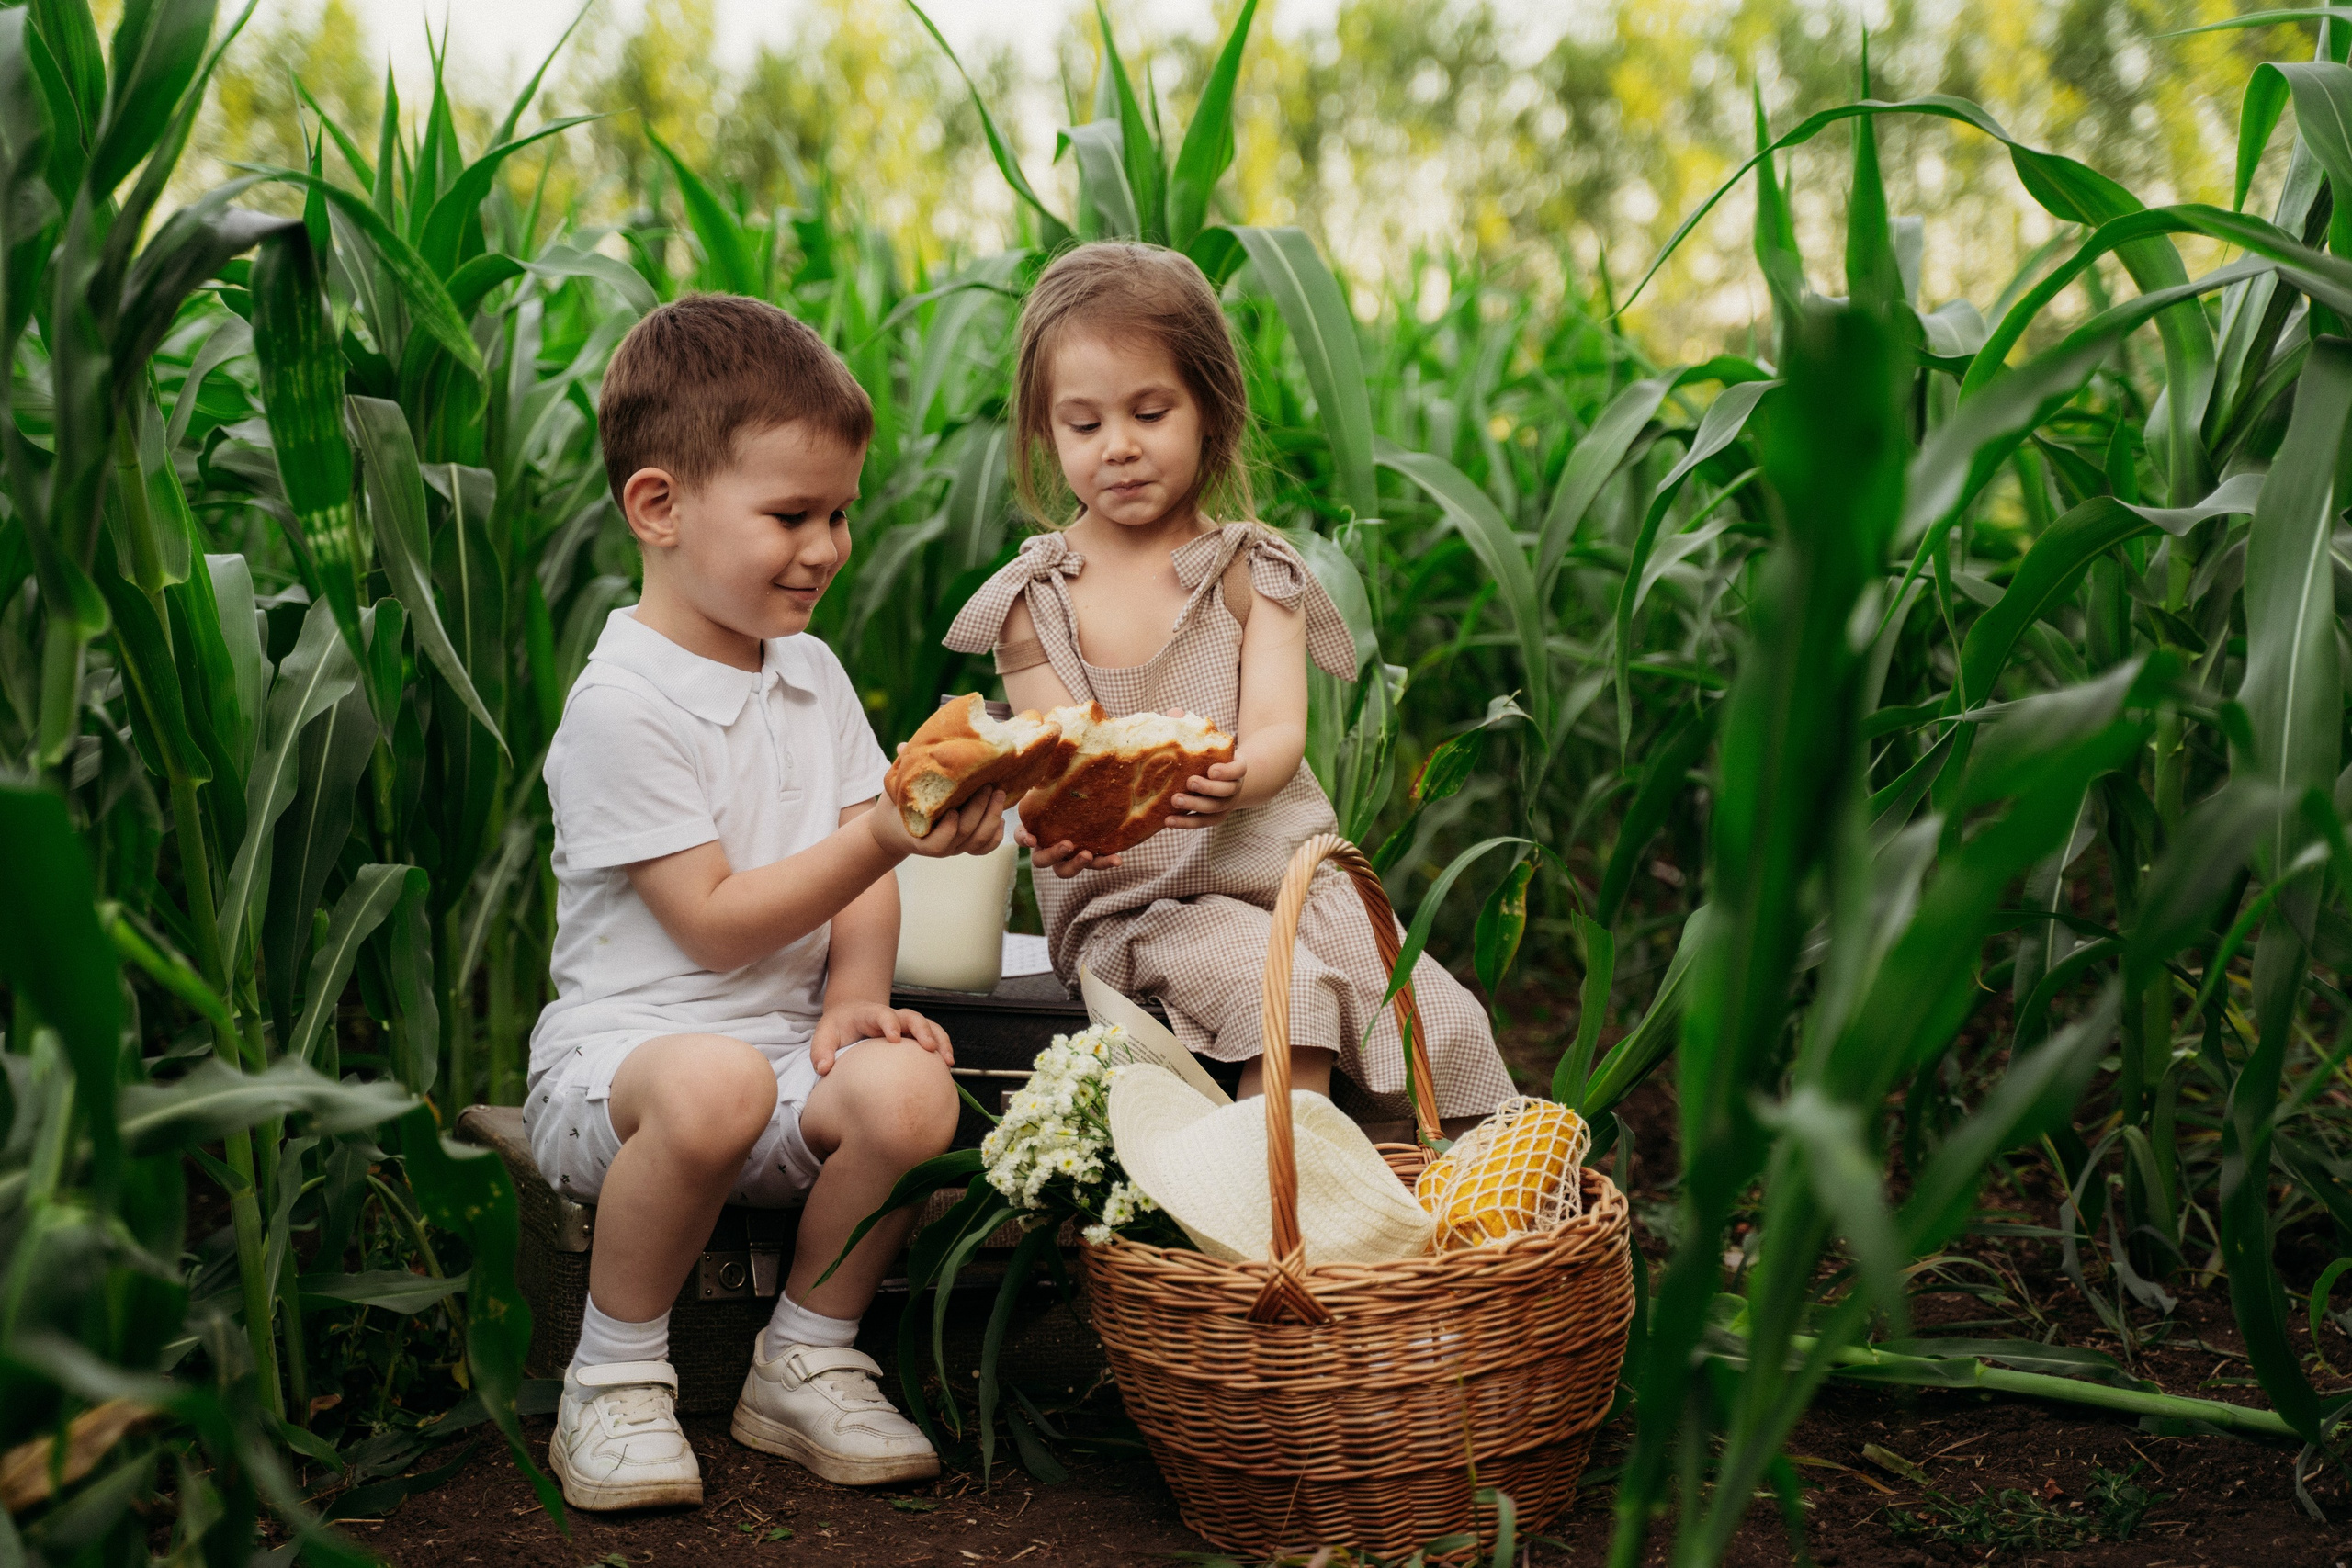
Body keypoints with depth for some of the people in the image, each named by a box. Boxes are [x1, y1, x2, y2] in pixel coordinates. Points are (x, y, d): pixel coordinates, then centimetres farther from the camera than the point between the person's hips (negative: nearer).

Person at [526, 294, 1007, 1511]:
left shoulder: (813, 675, 10)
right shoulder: (621, 703, -13)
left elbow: (860, 881, 12)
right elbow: (716, 923, -16)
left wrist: (852, 999, -7)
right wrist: (884, 839, -23)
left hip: (782, 1050, 6)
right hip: (619, 1045, -6)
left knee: (909, 1088, -27)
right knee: (715, 1084, -40)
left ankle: (806, 1362, -1)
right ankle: (613, 1378, -13)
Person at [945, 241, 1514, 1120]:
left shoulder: (1253, 571, 6)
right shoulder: (1037, 598, 3)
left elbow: (1278, 732, -9)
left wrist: (1235, 779, -35)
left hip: (1285, 871, 3)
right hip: (1133, 900, -2)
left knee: (1446, 1023, -14)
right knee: (1283, 987, -31)